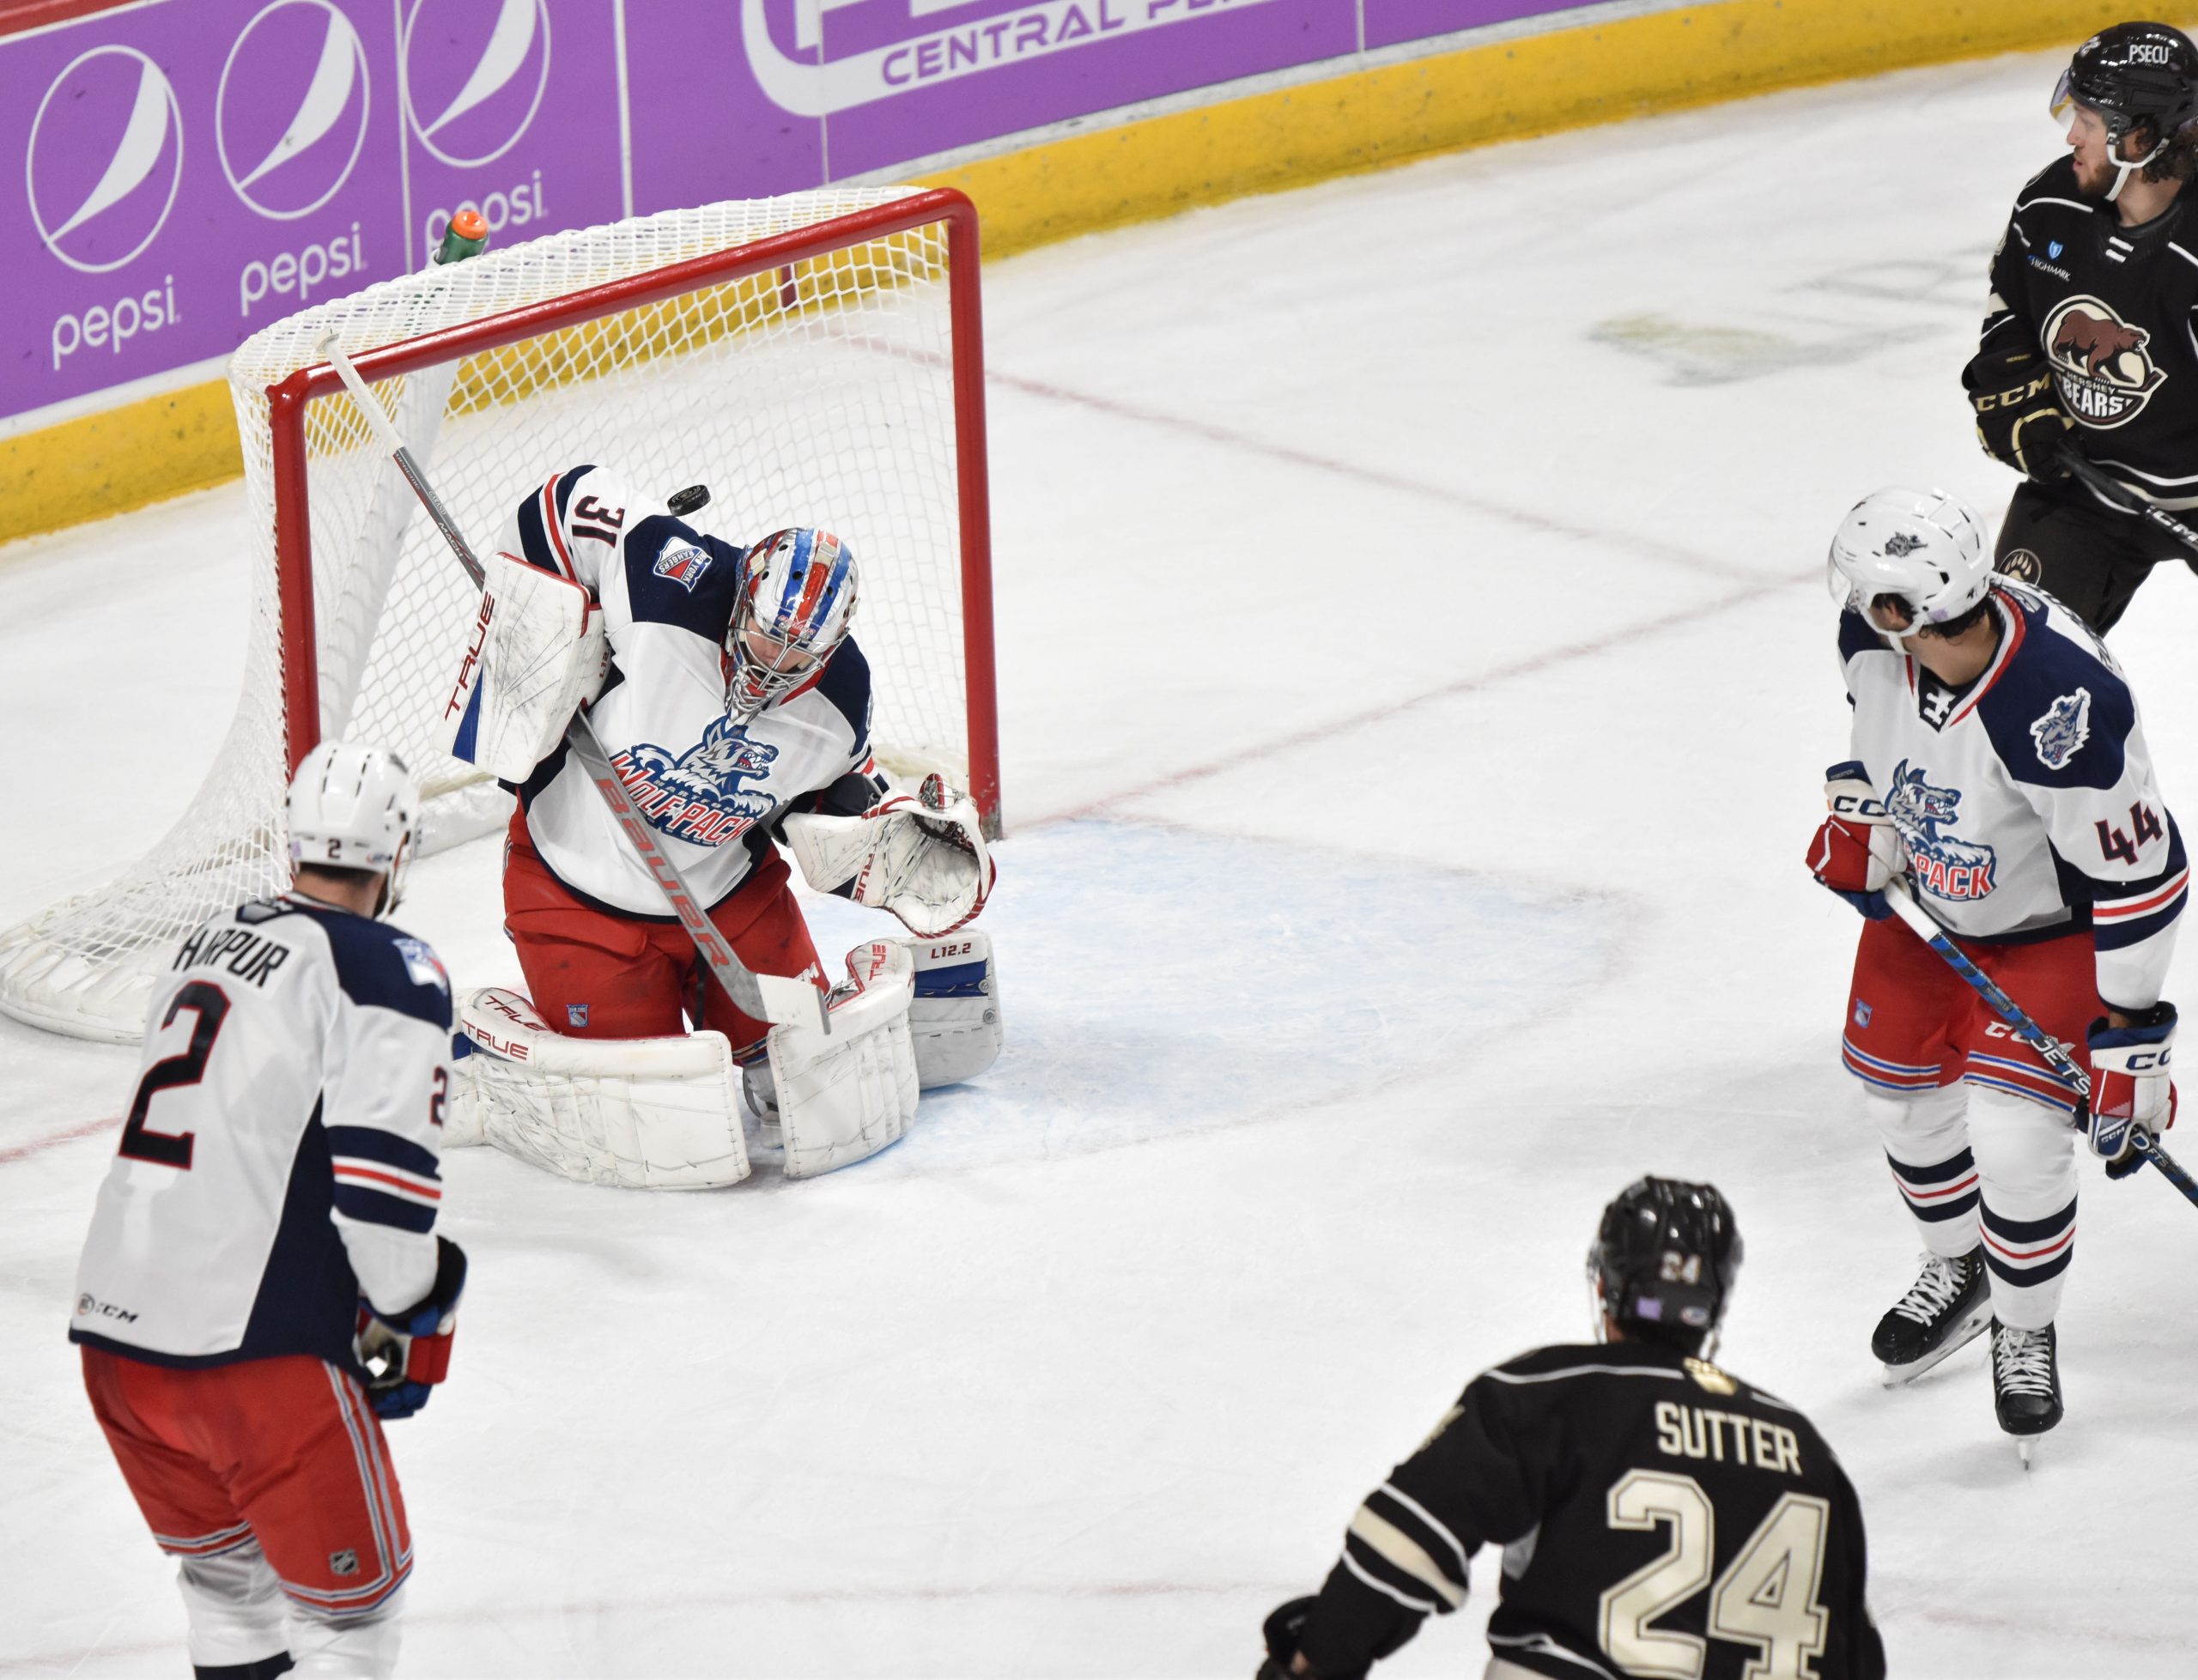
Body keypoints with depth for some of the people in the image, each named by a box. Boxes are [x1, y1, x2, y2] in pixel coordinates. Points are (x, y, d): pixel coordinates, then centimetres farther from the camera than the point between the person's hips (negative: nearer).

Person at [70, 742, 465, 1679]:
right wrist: (404, 1326, -1)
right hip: (254, 1346, -7)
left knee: (222, 1567, 26)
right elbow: (383, 1174, -15)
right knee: (353, 1594, 7)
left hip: (112, 1327, 7)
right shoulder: (390, 972, -6)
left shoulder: (212, 941, 17)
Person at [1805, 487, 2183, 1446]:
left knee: (2016, 1135, -13)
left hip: (2053, 924, -6)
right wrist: (1857, 819, -5)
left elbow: (2141, 879, -32)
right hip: (1926, 889, 6)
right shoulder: (1872, 637, -22)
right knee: (1896, 1078, 17)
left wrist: (2126, 1042, -27)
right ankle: (1957, 1271, 45)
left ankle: (2025, 1330, 16)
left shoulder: (2064, 708, -42)